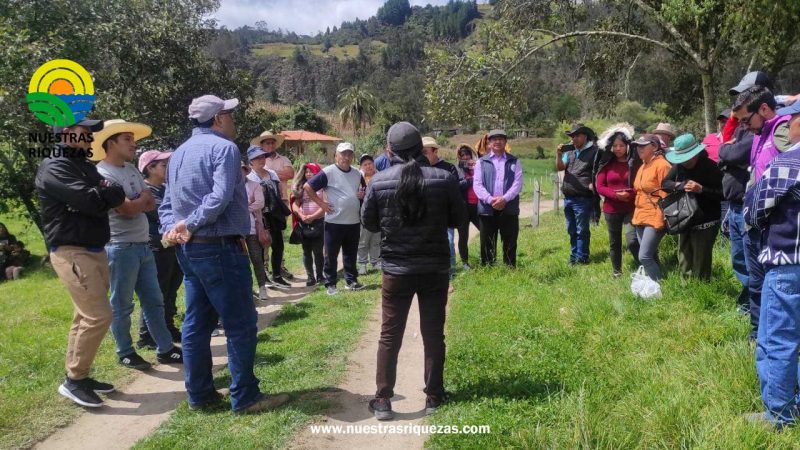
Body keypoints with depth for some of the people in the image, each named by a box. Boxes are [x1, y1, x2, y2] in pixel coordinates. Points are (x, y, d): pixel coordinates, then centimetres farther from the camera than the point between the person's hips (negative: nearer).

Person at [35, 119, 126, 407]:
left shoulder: (86, 167, 19)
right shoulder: (54, 167, -11)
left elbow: (105, 198, 13)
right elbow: (89, 201, -22)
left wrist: (106, 193, -8)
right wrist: (114, 192, -5)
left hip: (95, 251, 9)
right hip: (71, 252, -9)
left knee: (86, 316, 12)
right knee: (99, 316, -12)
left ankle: (79, 376, 22)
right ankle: (73, 381, 1)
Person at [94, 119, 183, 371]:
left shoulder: (132, 170, 12)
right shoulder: (103, 173, -13)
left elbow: (150, 205, 10)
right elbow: (129, 209, -20)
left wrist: (135, 203, -10)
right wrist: (143, 197, -1)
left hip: (143, 245, 8)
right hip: (121, 248, -8)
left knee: (153, 300, 11)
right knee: (121, 304, 5)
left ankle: (165, 349, 18)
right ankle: (125, 353, 18)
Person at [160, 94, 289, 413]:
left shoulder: (178, 154, 17)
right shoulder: (223, 147, -10)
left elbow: (167, 203, 14)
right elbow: (220, 198, -23)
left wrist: (170, 229, -2)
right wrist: (190, 224, -15)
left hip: (188, 249, 9)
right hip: (220, 247, -9)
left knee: (197, 323, 12)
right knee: (241, 324, -1)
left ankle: (199, 394, 20)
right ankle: (245, 397, 5)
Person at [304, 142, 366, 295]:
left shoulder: (357, 174, 10)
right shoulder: (328, 172, -9)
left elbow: (364, 190, 25)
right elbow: (307, 187, -9)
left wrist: (363, 194, 1)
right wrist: (321, 203, -10)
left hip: (354, 222, 5)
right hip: (334, 222, -5)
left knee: (351, 254, 15)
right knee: (331, 256, 3)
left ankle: (351, 281, 26)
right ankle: (330, 284, 13)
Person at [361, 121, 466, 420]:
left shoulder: (379, 182, -8)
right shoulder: (444, 179, -9)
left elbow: (368, 223, 2)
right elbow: (459, 218, 2)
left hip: (396, 270, 0)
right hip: (436, 269, 0)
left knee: (389, 335, 10)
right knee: (433, 334, 12)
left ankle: (383, 401, 13)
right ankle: (433, 398, 21)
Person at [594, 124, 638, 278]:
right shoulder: (606, 164, 3)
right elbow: (599, 186, -2)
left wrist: (630, 194, -20)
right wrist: (616, 195, -17)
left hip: (631, 208, -3)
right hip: (611, 209, 3)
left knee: (632, 240, -16)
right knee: (614, 242, 14)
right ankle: (616, 271, 29)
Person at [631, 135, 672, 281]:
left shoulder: (662, 165, -13)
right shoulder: (643, 167, 15)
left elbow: (666, 195, -15)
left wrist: (662, 219, -16)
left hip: (655, 218, -9)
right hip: (641, 217, 9)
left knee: (644, 257, -13)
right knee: (651, 257, 14)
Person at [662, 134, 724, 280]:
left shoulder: (710, 167, -14)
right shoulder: (678, 166, 3)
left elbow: (723, 193, -17)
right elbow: (665, 183, 2)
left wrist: (701, 189, -28)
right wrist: (680, 185, -15)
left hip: (704, 223, -6)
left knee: (700, 266, -3)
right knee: (684, 263, 17)